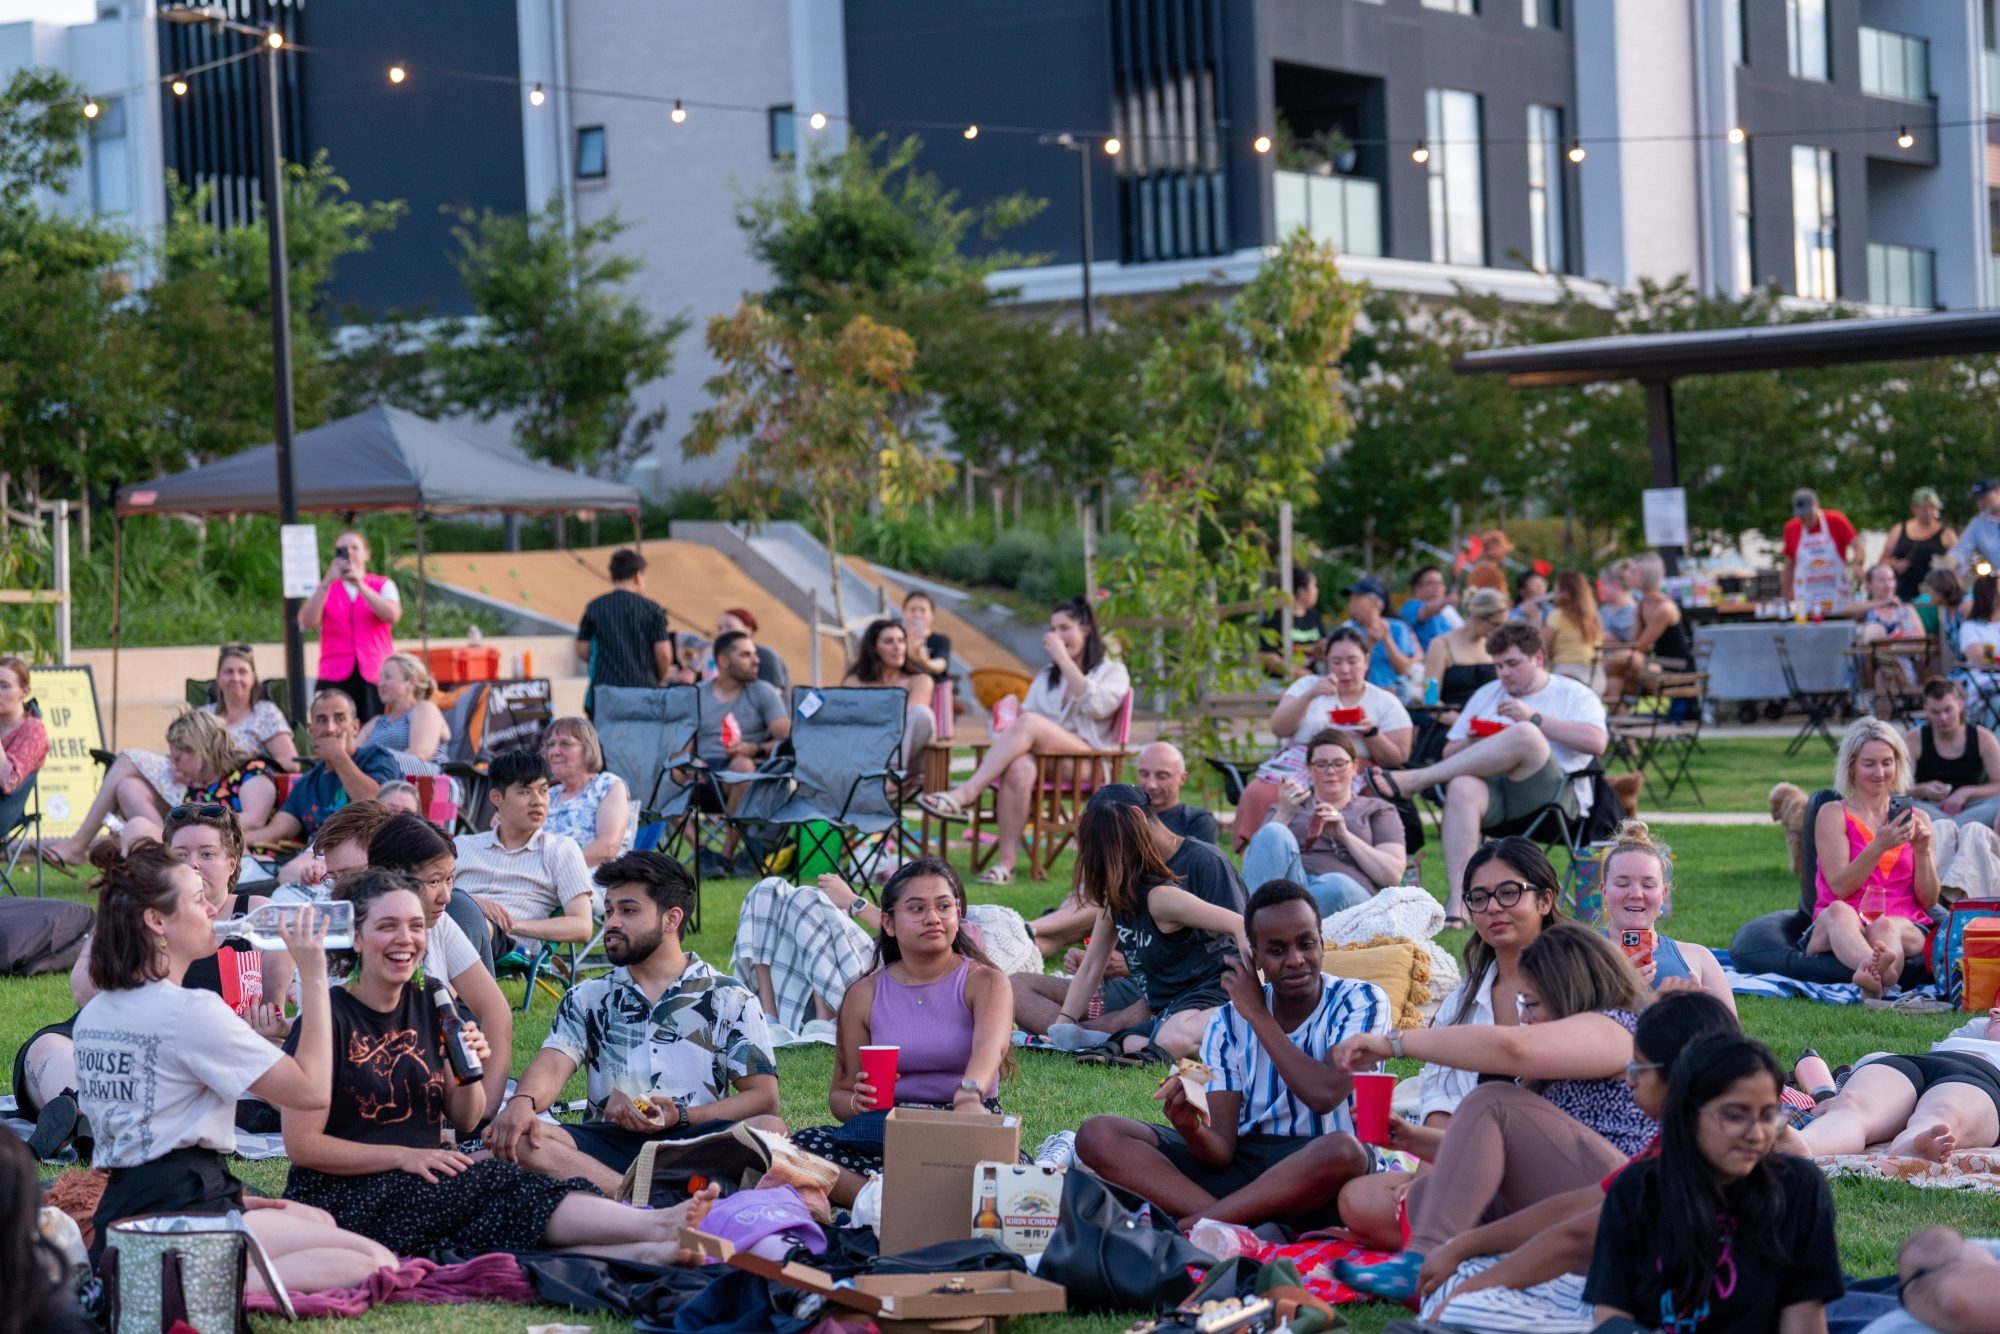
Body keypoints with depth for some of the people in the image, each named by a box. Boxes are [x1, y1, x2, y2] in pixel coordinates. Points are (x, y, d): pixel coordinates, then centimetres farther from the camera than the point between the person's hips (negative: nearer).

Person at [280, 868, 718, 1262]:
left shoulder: (428, 1009, 9)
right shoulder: (330, 1015, -11)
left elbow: (465, 1122, 14)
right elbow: (302, 1144, -13)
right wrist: (403, 1156, -18)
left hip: (423, 1187, 6)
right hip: (344, 1196, -6)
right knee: (497, 1185, -26)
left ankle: (643, 1252, -45)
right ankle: (655, 1225, -36)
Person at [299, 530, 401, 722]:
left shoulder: (383, 585, 13)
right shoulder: (324, 589, 15)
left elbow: (392, 615, -7)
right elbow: (307, 622, -2)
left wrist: (360, 585, -14)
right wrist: (328, 582, -10)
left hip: (375, 677, 0)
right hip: (335, 678, 0)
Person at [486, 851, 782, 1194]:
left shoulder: (730, 999, 12)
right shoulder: (587, 999, 19)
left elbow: (764, 1097, 5)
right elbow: (552, 1067, 2)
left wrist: (683, 1117, -10)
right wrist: (522, 1101, -23)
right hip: (609, 1146, 2)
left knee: (771, 1130, -33)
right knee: (514, 1137, -29)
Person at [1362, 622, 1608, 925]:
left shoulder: (1574, 695, 15)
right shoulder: (1486, 695, 29)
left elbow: (1596, 742, -5)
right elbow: (1450, 754, 26)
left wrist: (1534, 717, -7)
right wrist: (1471, 744, 2)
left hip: (1556, 794, -3)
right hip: (1490, 787, 3)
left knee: (1524, 735, -34)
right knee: (1462, 788, -35)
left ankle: (1408, 781, -31)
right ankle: (1458, 901, -44)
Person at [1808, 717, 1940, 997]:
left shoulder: (1915, 818, 19)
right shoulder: (1833, 814, 11)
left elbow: (1928, 900, 15)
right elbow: (1839, 888, -3)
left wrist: (1923, 851, -2)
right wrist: (1879, 846, -14)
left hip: (1906, 928, 2)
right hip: (1835, 930, -2)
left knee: (1884, 926, -36)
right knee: (1838, 911, -38)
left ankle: (1872, 975, -73)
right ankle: (1882, 972, -72)